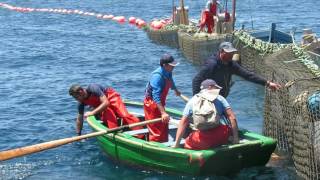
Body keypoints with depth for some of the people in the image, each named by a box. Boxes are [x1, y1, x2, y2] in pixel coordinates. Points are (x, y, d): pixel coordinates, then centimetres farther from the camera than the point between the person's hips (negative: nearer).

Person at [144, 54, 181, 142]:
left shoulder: (168, 73, -2)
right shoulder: (157, 76, -30)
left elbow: (170, 82, 25)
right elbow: (156, 97, -36)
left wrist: (176, 90, 45)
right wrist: (163, 113, -42)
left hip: (159, 103, 9)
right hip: (151, 103, -9)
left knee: (164, 127, 19)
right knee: (156, 129, -5)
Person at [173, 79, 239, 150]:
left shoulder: (192, 101, 16)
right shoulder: (219, 98, 14)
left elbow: (183, 123, 12)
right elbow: (232, 118, 7)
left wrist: (176, 144, 14)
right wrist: (236, 138, 11)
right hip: (222, 137, -1)